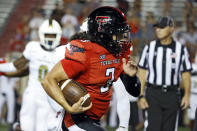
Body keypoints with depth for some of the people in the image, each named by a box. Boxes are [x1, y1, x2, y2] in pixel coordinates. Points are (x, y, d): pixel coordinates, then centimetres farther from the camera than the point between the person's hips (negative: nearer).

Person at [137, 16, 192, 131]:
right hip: (153, 94, -1)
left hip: (172, 95, 1)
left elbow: (186, 74, 2)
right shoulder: (149, 47, 3)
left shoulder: (181, 49, 1)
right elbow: (142, 73, 3)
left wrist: (187, 95, -10)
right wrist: (141, 96, -5)